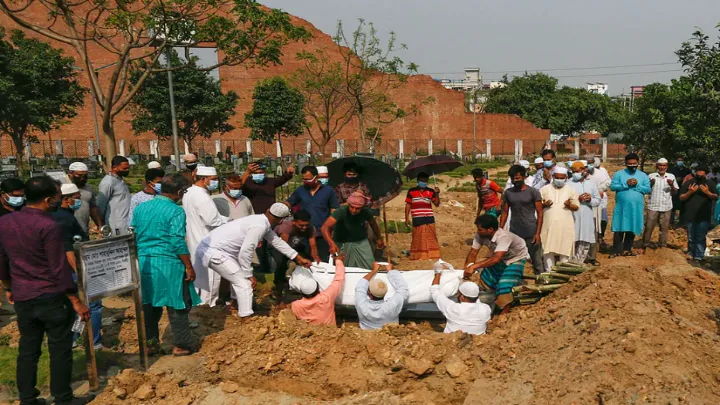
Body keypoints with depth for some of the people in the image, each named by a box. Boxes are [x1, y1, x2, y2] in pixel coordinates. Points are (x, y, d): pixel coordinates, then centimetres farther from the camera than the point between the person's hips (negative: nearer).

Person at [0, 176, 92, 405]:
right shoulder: (48, 226, -18)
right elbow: (59, 269, -18)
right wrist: (76, 301, -12)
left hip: (22, 298, 7)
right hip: (51, 298, -6)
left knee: (27, 349, 16)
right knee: (60, 349, 5)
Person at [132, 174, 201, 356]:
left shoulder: (140, 208, 8)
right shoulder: (176, 211, -12)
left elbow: (134, 237, 13)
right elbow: (178, 243, -16)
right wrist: (189, 267, -8)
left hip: (144, 263, 6)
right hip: (168, 264, -6)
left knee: (149, 304, 17)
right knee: (177, 306, 6)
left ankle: (150, 343, 25)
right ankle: (181, 345, 13)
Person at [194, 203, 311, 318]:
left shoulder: (261, 221, 10)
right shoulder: (259, 226, -20)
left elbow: (277, 241, 20)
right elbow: (245, 251, -24)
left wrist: (298, 258, 24)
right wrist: (249, 275, -11)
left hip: (215, 247, 10)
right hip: (213, 252, -10)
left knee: (240, 276, 26)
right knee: (244, 282, -7)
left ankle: (236, 304, 40)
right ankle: (246, 318, -5)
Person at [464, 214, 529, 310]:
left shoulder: (503, 237, -41)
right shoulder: (480, 235, -23)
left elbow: (496, 258, -51)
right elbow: (473, 253, -18)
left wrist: (473, 266, -54)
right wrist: (466, 270, -32)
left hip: (516, 259, -6)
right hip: (501, 259, 7)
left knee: (504, 286, -20)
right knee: (485, 278, 2)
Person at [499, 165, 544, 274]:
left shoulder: (533, 192, -2)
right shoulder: (508, 193, 7)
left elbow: (540, 214, -3)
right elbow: (505, 213, 11)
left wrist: (538, 233, -11)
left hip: (531, 234, -3)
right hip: (514, 234, 3)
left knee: (537, 262, 2)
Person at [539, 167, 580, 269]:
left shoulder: (571, 190, 7)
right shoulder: (545, 189, 6)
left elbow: (576, 207, 6)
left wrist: (570, 205, -15)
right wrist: (544, 204, -15)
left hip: (565, 226, 0)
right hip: (549, 225, 0)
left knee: (564, 249, 2)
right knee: (548, 249, 2)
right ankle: (549, 272, 11)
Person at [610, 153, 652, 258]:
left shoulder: (643, 175, 8)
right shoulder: (619, 174, 2)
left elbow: (648, 189, -1)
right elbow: (612, 186, -8)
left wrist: (637, 185, -15)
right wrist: (626, 184, -18)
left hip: (636, 207, 2)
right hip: (622, 206, -2)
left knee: (632, 229, 7)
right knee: (619, 229, -2)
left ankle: (627, 250, 17)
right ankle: (616, 251, 3)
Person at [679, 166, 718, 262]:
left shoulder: (710, 183, 7)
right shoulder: (688, 183, 5)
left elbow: (716, 197, 5)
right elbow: (681, 198, 4)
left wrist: (708, 193, -13)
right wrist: (689, 192, -14)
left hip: (704, 217, -1)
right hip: (691, 216, 1)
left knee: (701, 238, -4)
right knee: (691, 238, 8)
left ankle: (699, 257, -3)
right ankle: (691, 256, 19)